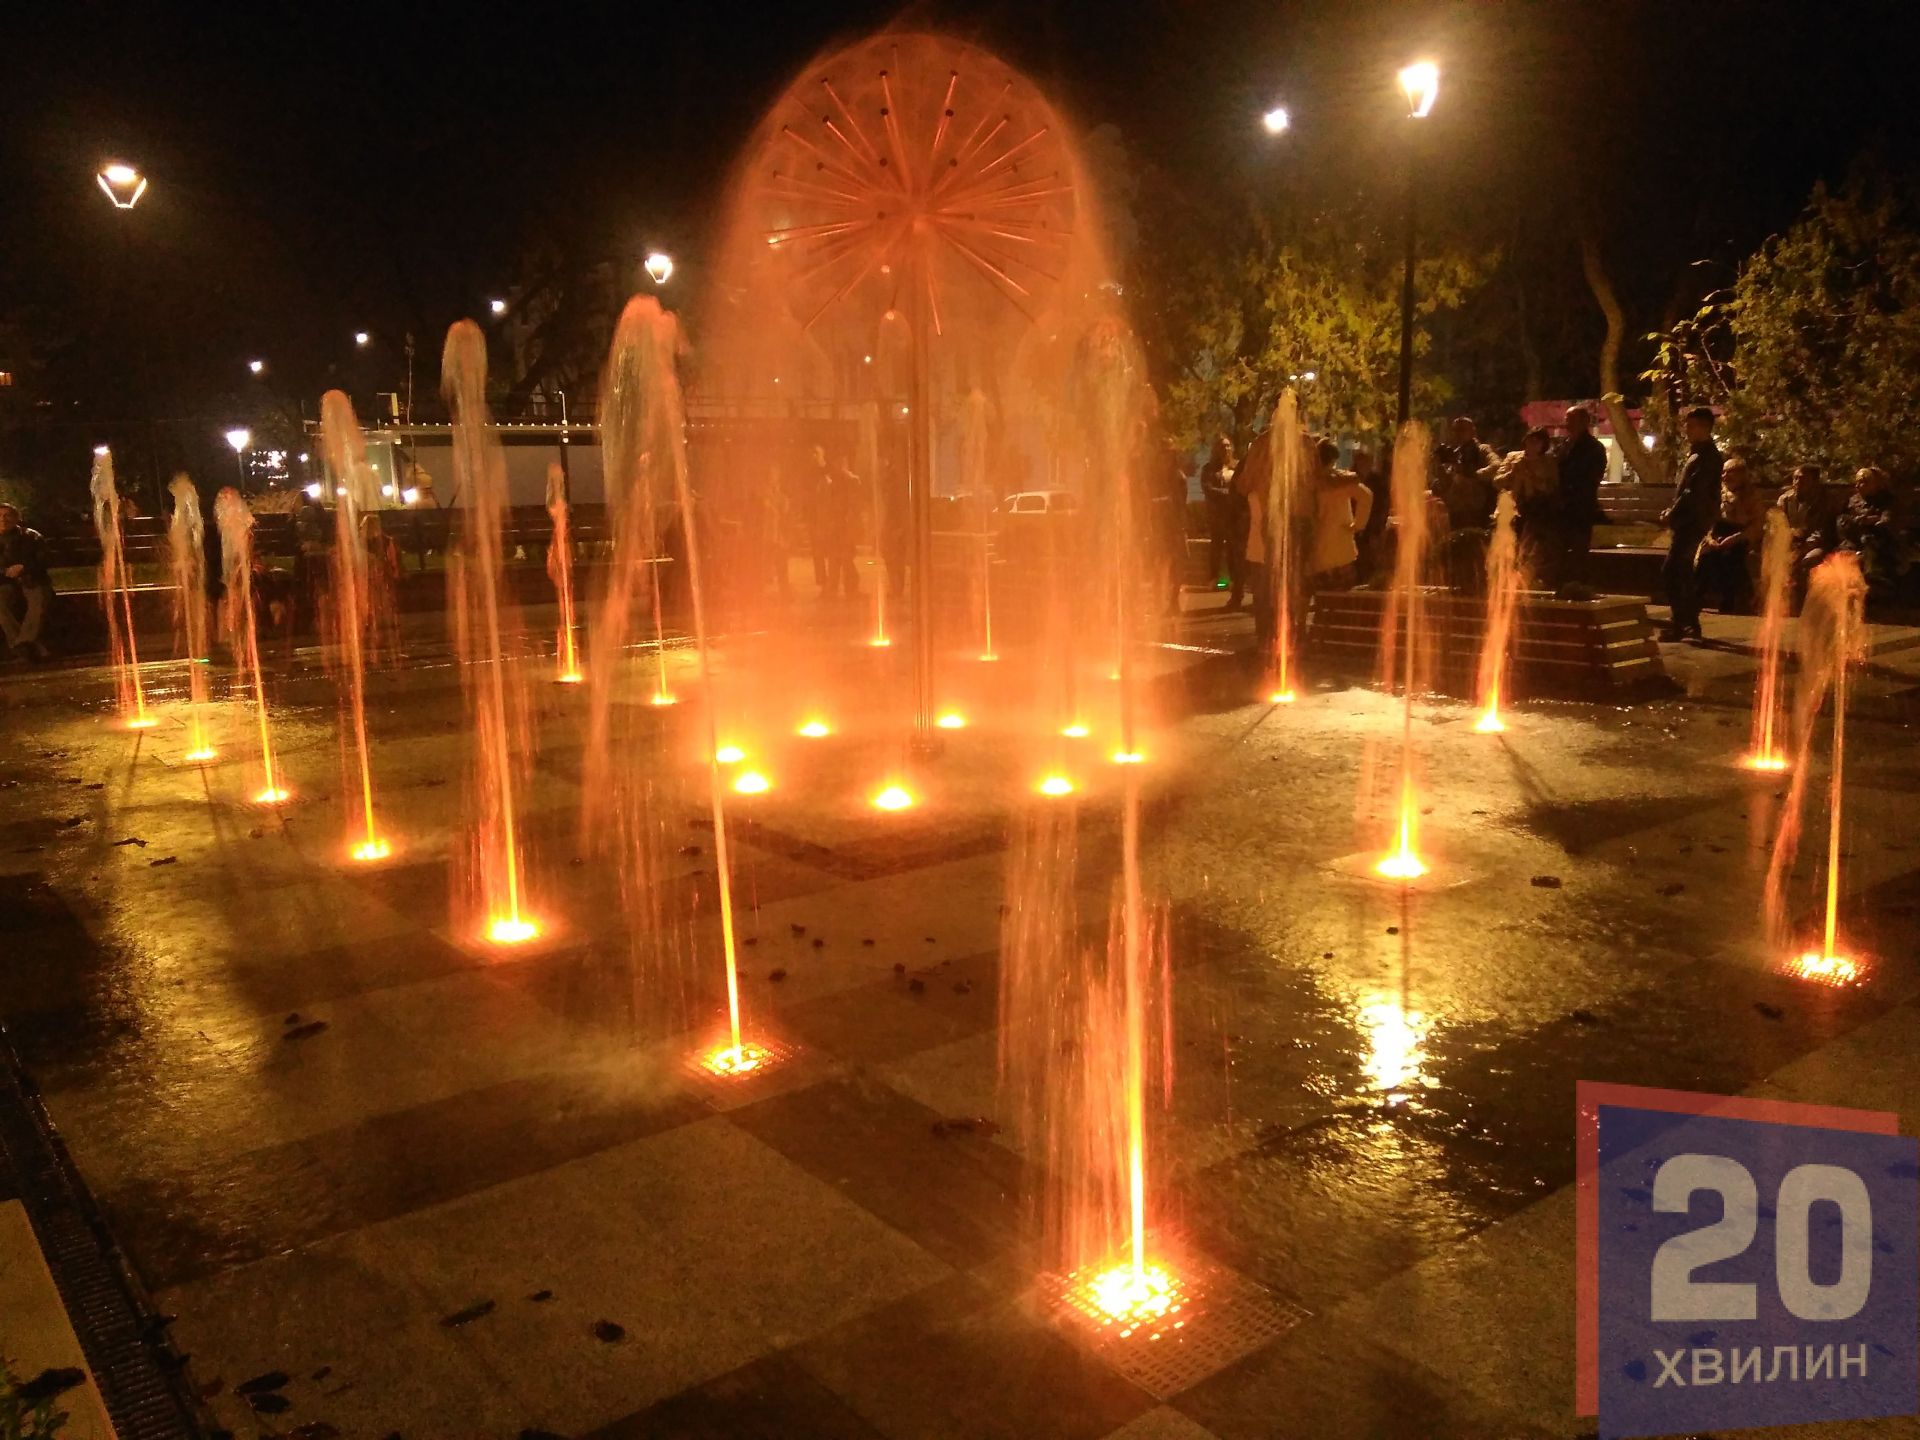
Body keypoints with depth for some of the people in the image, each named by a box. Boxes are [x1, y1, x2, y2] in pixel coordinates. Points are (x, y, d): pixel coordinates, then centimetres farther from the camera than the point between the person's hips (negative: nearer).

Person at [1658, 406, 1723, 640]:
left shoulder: (1707, 456, -14)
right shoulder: (1698, 453, 18)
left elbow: (1694, 492, -21)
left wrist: (1672, 515, -14)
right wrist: (1672, 513, 10)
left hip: (1692, 522, -10)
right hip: (1688, 521, 10)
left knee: (1671, 571, -13)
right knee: (1683, 572, 13)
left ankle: (1678, 624, -12)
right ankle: (1689, 623, 17)